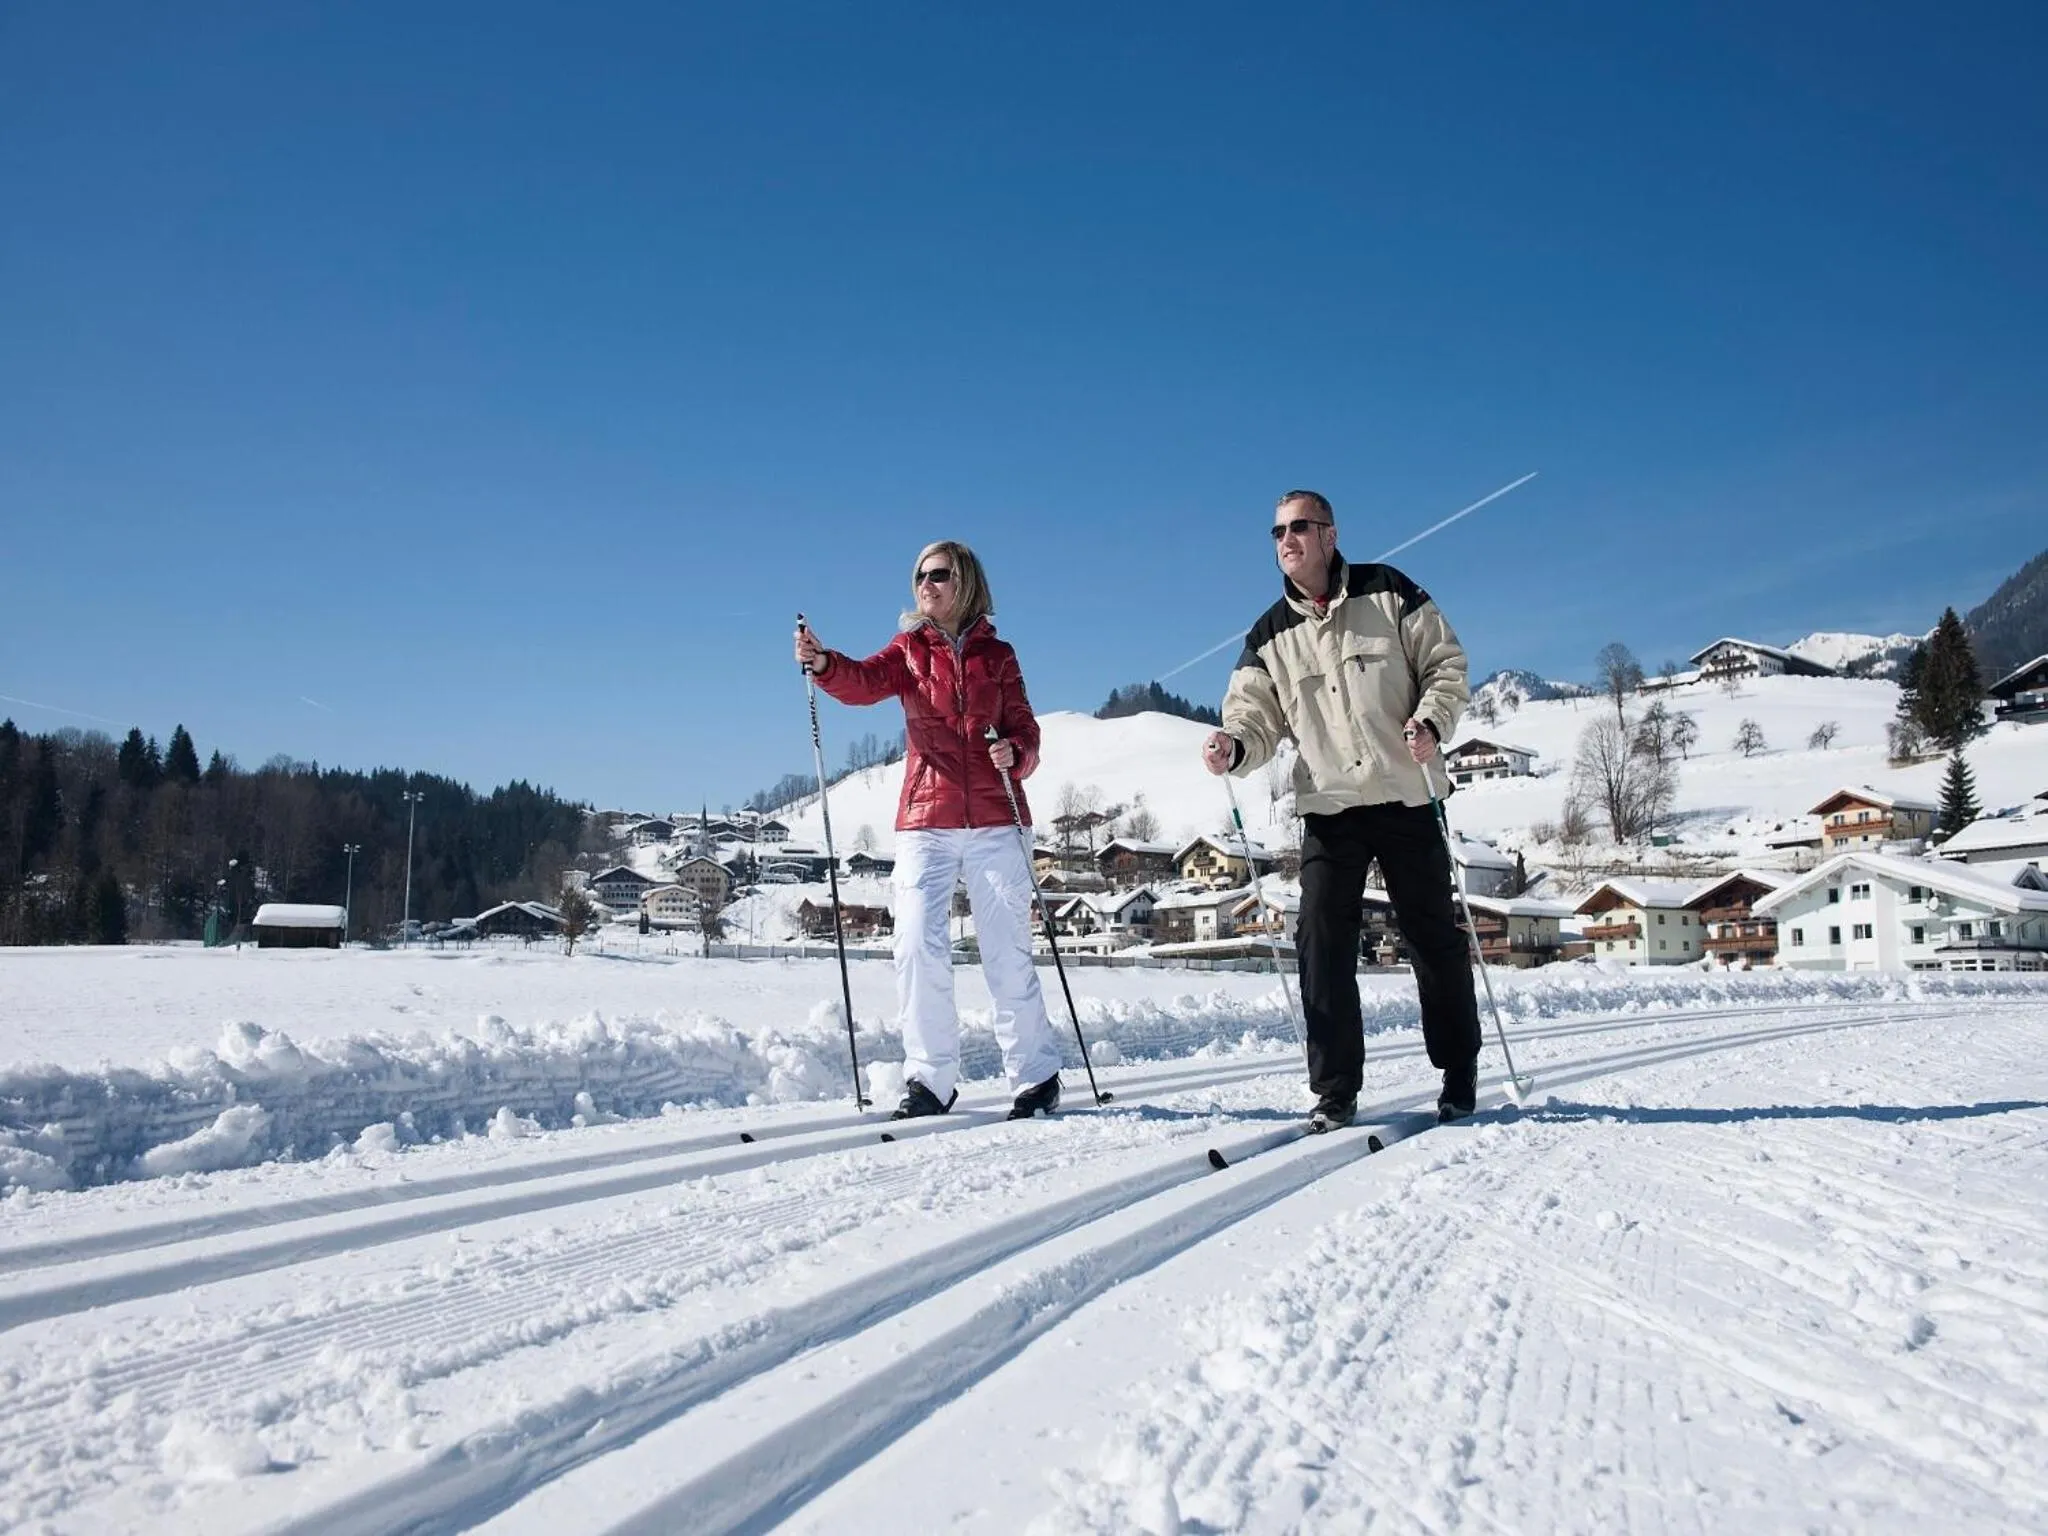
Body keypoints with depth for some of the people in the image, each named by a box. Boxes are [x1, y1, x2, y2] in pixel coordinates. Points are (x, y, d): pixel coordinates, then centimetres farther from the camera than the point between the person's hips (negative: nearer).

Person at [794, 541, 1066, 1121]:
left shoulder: (998, 655, 12)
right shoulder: (909, 648, 11)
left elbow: (1025, 727, 10)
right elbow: (865, 682, -8)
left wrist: (1015, 753, -13)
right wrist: (822, 663, -28)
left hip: (993, 821, 0)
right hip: (925, 821, 1)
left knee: (1008, 952, 0)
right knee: (918, 946, -10)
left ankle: (1037, 1078, 12)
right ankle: (929, 1080, 3)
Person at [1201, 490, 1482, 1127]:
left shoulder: (1388, 594, 1)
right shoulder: (1269, 636, 7)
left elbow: (1445, 663, 3)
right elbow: (1256, 717, 1)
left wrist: (1431, 720, -16)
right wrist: (1232, 747, -21)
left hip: (1406, 796, -2)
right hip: (1328, 807, 2)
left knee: (1434, 937, 8)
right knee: (1322, 944, -7)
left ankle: (1459, 1074, 25)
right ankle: (1335, 1091, 2)